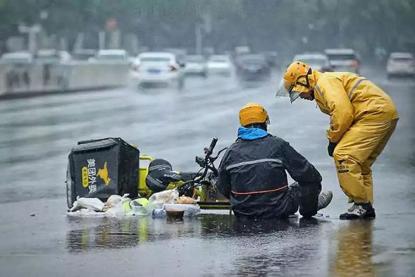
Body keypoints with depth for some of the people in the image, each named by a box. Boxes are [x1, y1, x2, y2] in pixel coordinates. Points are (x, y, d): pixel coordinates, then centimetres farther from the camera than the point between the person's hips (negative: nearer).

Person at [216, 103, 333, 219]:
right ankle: (308, 209, 48)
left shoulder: (231, 151, -3)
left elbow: (222, 188, 4)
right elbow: (305, 171, -5)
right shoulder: (278, 145, -10)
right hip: (277, 212, -4)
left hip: (242, 213, 4)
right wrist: (315, 187, 16)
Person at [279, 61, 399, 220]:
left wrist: (333, 139, -10)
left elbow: (343, 113, -20)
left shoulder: (325, 83, -8)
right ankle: (366, 208, 15)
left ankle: (361, 204, -13)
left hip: (376, 113, -11)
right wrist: (334, 139, 7)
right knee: (360, 163, 16)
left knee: (343, 155, -13)